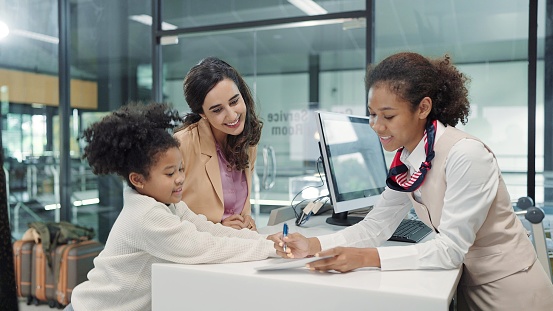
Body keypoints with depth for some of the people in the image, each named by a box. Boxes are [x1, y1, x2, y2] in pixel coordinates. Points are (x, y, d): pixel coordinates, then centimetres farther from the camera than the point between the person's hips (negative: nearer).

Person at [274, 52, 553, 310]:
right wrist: (314, 245, -20)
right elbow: (376, 226, -6)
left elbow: (451, 248, -27)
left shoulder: (466, 155, -26)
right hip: (468, 281, 6)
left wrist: (365, 257, -35)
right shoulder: (405, 160, -4)